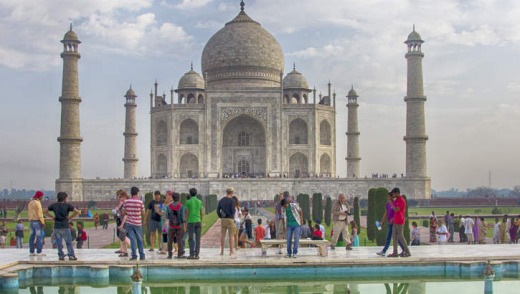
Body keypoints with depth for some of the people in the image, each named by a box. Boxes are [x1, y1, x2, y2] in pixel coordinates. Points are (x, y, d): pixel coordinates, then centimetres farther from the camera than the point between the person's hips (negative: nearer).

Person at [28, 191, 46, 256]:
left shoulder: (30, 203, 12)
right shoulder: (37, 203, -15)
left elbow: (29, 214, 15)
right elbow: (39, 213, -19)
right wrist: (43, 222, -16)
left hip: (32, 222, 9)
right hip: (38, 222, -9)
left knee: (32, 237, 8)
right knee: (39, 237, -6)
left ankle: (31, 252, 8)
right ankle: (39, 252, -9)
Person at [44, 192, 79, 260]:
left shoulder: (54, 205, 6)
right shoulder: (67, 205, -4)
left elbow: (45, 211, 8)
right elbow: (77, 211, -14)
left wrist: (52, 217, 7)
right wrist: (70, 217, -3)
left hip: (56, 227, 3)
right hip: (65, 227, -3)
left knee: (59, 242, 8)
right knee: (69, 242, 4)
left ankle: (61, 256, 7)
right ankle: (71, 256, 1)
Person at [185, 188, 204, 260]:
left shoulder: (188, 202, -4)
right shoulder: (200, 201, 6)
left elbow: (187, 213, -5)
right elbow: (202, 213, 5)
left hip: (191, 222, -3)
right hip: (198, 221, 3)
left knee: (191, 239, 0)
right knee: (197, 239, 3)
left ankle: (192, 254, -5)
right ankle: (197, 254, 1)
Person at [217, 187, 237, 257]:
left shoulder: (221, 200, 7)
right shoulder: (232, 200, -11)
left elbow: (218, 210, 8)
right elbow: (233, 211, -16)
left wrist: (221, 217, 15)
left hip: (223, 219, 5)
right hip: (230, 219, -5)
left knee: (223, 235, 10)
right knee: (231, 236, -1)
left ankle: (222, 251, 15)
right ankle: (232, 252, -2)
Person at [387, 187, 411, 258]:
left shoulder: (401, 201, -14)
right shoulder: (396, 200, 14)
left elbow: (396, 210, -21)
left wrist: (391, 203, -11)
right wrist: (393, 218, 17)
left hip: (399, 222, -9)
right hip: (395, 222, 9)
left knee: (400, 237, -6)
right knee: (394, 236, 9)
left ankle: (407, 252, 2)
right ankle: (395, 253, 12)